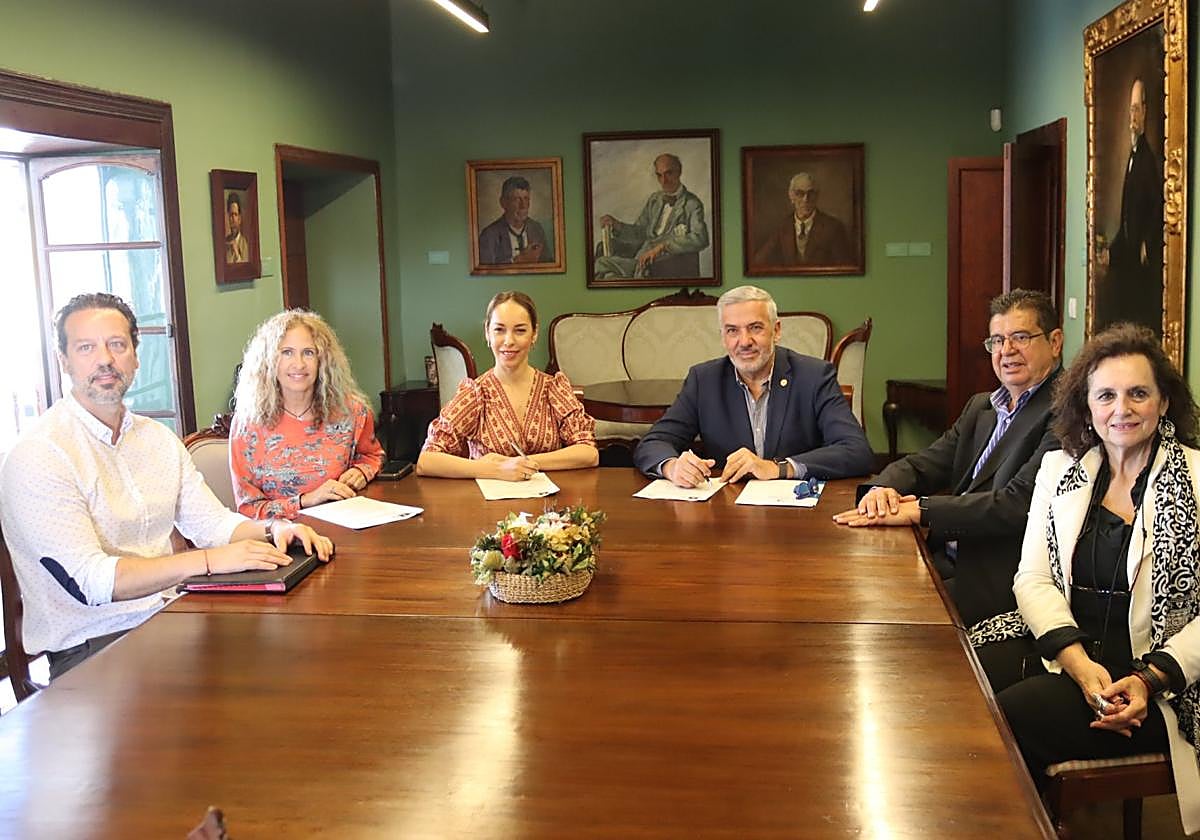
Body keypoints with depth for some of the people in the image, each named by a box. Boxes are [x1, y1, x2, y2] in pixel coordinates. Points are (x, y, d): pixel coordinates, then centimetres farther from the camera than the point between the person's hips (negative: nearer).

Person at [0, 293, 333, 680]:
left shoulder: (158, 438, 11)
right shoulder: (37, 455, -13)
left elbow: (211, 523, 12)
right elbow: (88, 581, -22)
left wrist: (272, 530, -10)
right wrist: (209, 560, -28)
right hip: (90, 647, -7)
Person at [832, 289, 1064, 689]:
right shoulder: (981, 407, 19)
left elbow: (1018, 504, -20)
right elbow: (924, 463, 16)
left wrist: (917, 510, -23)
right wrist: (883, 488, -8)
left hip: (996, 582, -8)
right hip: (949, 562, 8)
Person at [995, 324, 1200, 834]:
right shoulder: (1058, 469, 12)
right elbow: (1033, 579, 5)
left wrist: (1150, 679, -16)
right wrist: (1079, 663, -11)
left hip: (1158, 686, -4)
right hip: (1061, 655, 4)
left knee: (1003, 718, -27)